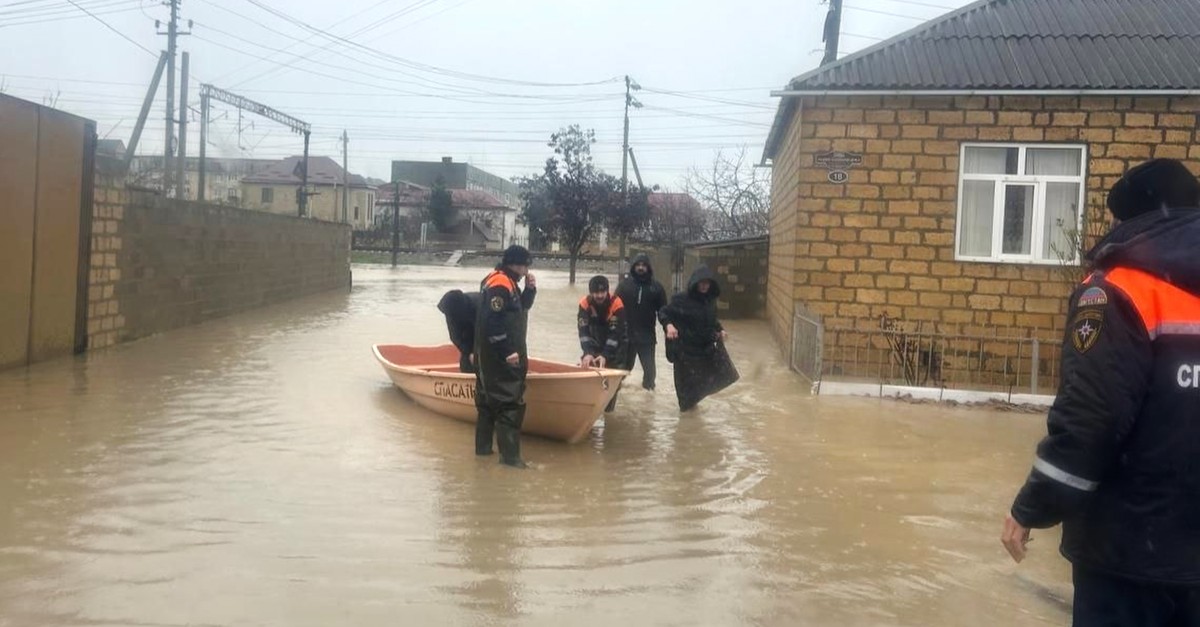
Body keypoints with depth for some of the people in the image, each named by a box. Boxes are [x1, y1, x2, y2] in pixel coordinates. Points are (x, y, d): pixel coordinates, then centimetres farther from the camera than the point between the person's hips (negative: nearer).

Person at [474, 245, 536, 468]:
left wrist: (530, 290, 7)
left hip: (499, 354, 11)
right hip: (500, 356, -11)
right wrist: (508, 352, -23)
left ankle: (483, 447, 25)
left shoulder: (507, 282, 15)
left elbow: (520, 309, 24)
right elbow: (493, 321, -24)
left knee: (489, 399, 16)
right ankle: (510, 456, -9)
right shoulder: (499, 284, -17)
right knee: (510, 402, -10)